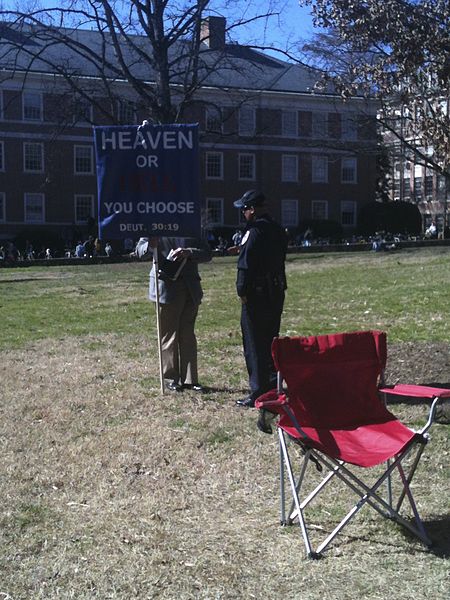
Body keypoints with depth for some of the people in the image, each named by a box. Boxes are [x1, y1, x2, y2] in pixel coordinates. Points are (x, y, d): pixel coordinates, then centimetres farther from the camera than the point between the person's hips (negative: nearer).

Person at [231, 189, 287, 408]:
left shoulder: (254, 232, -16)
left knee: (254, 345, -2)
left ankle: (259, 393, 1)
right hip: (277, 292, 9)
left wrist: (242, 292, -11)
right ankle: (274, 386, 24)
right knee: (271, 340, 17)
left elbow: (246, 265, -18)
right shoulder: (278, 230, 11)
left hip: (257, 294, -9)